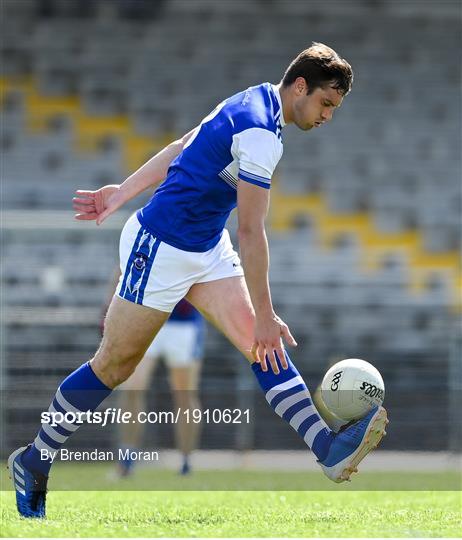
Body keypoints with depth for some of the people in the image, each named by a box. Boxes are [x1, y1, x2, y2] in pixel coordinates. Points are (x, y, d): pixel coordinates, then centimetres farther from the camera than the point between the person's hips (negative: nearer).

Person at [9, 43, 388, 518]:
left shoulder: (254, 103, 6)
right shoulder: (261, 133, -25)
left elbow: (180, 149, 16)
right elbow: (250, 232, -26)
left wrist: (121, 194, 23)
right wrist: (265, 317, -24)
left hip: (208, 249, 9)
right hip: (161, 248, -9)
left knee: (262, 346, -8)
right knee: (112, 367, 2)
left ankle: (327, 448, -21)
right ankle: (33, 462, 17)